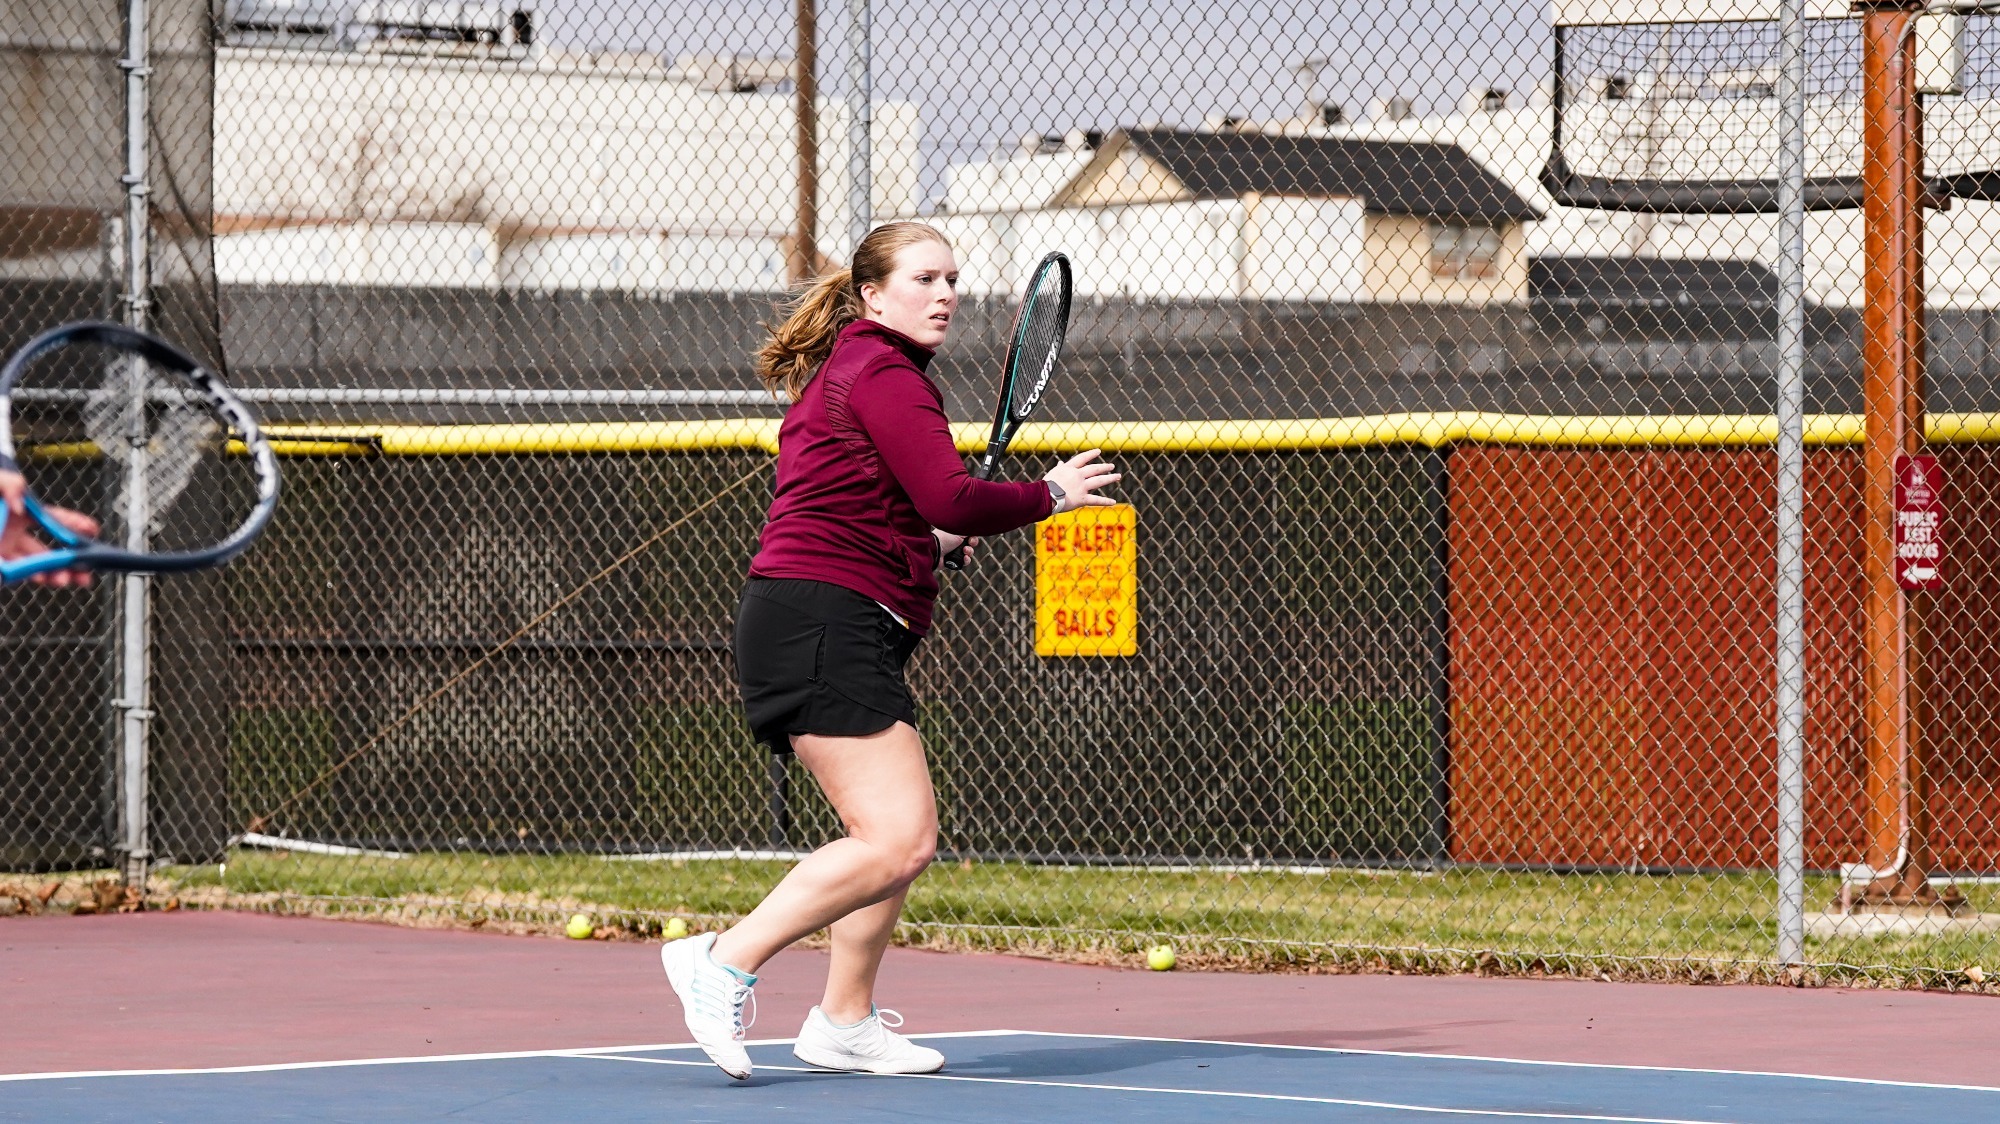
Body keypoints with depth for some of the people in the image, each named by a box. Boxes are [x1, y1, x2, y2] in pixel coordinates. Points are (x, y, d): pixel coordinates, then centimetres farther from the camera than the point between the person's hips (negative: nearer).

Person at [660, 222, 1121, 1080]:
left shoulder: (845, 372, 23)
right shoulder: (884, 373, -9)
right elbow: (951, 498, -19)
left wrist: (933, 540, 18)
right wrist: (1049, 495, -4)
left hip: (833, 636, 11)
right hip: (828, 628, -11)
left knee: (906, 833, 15)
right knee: (895, 840, -19)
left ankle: (846, 1024, 18)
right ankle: (726, 962, -18)